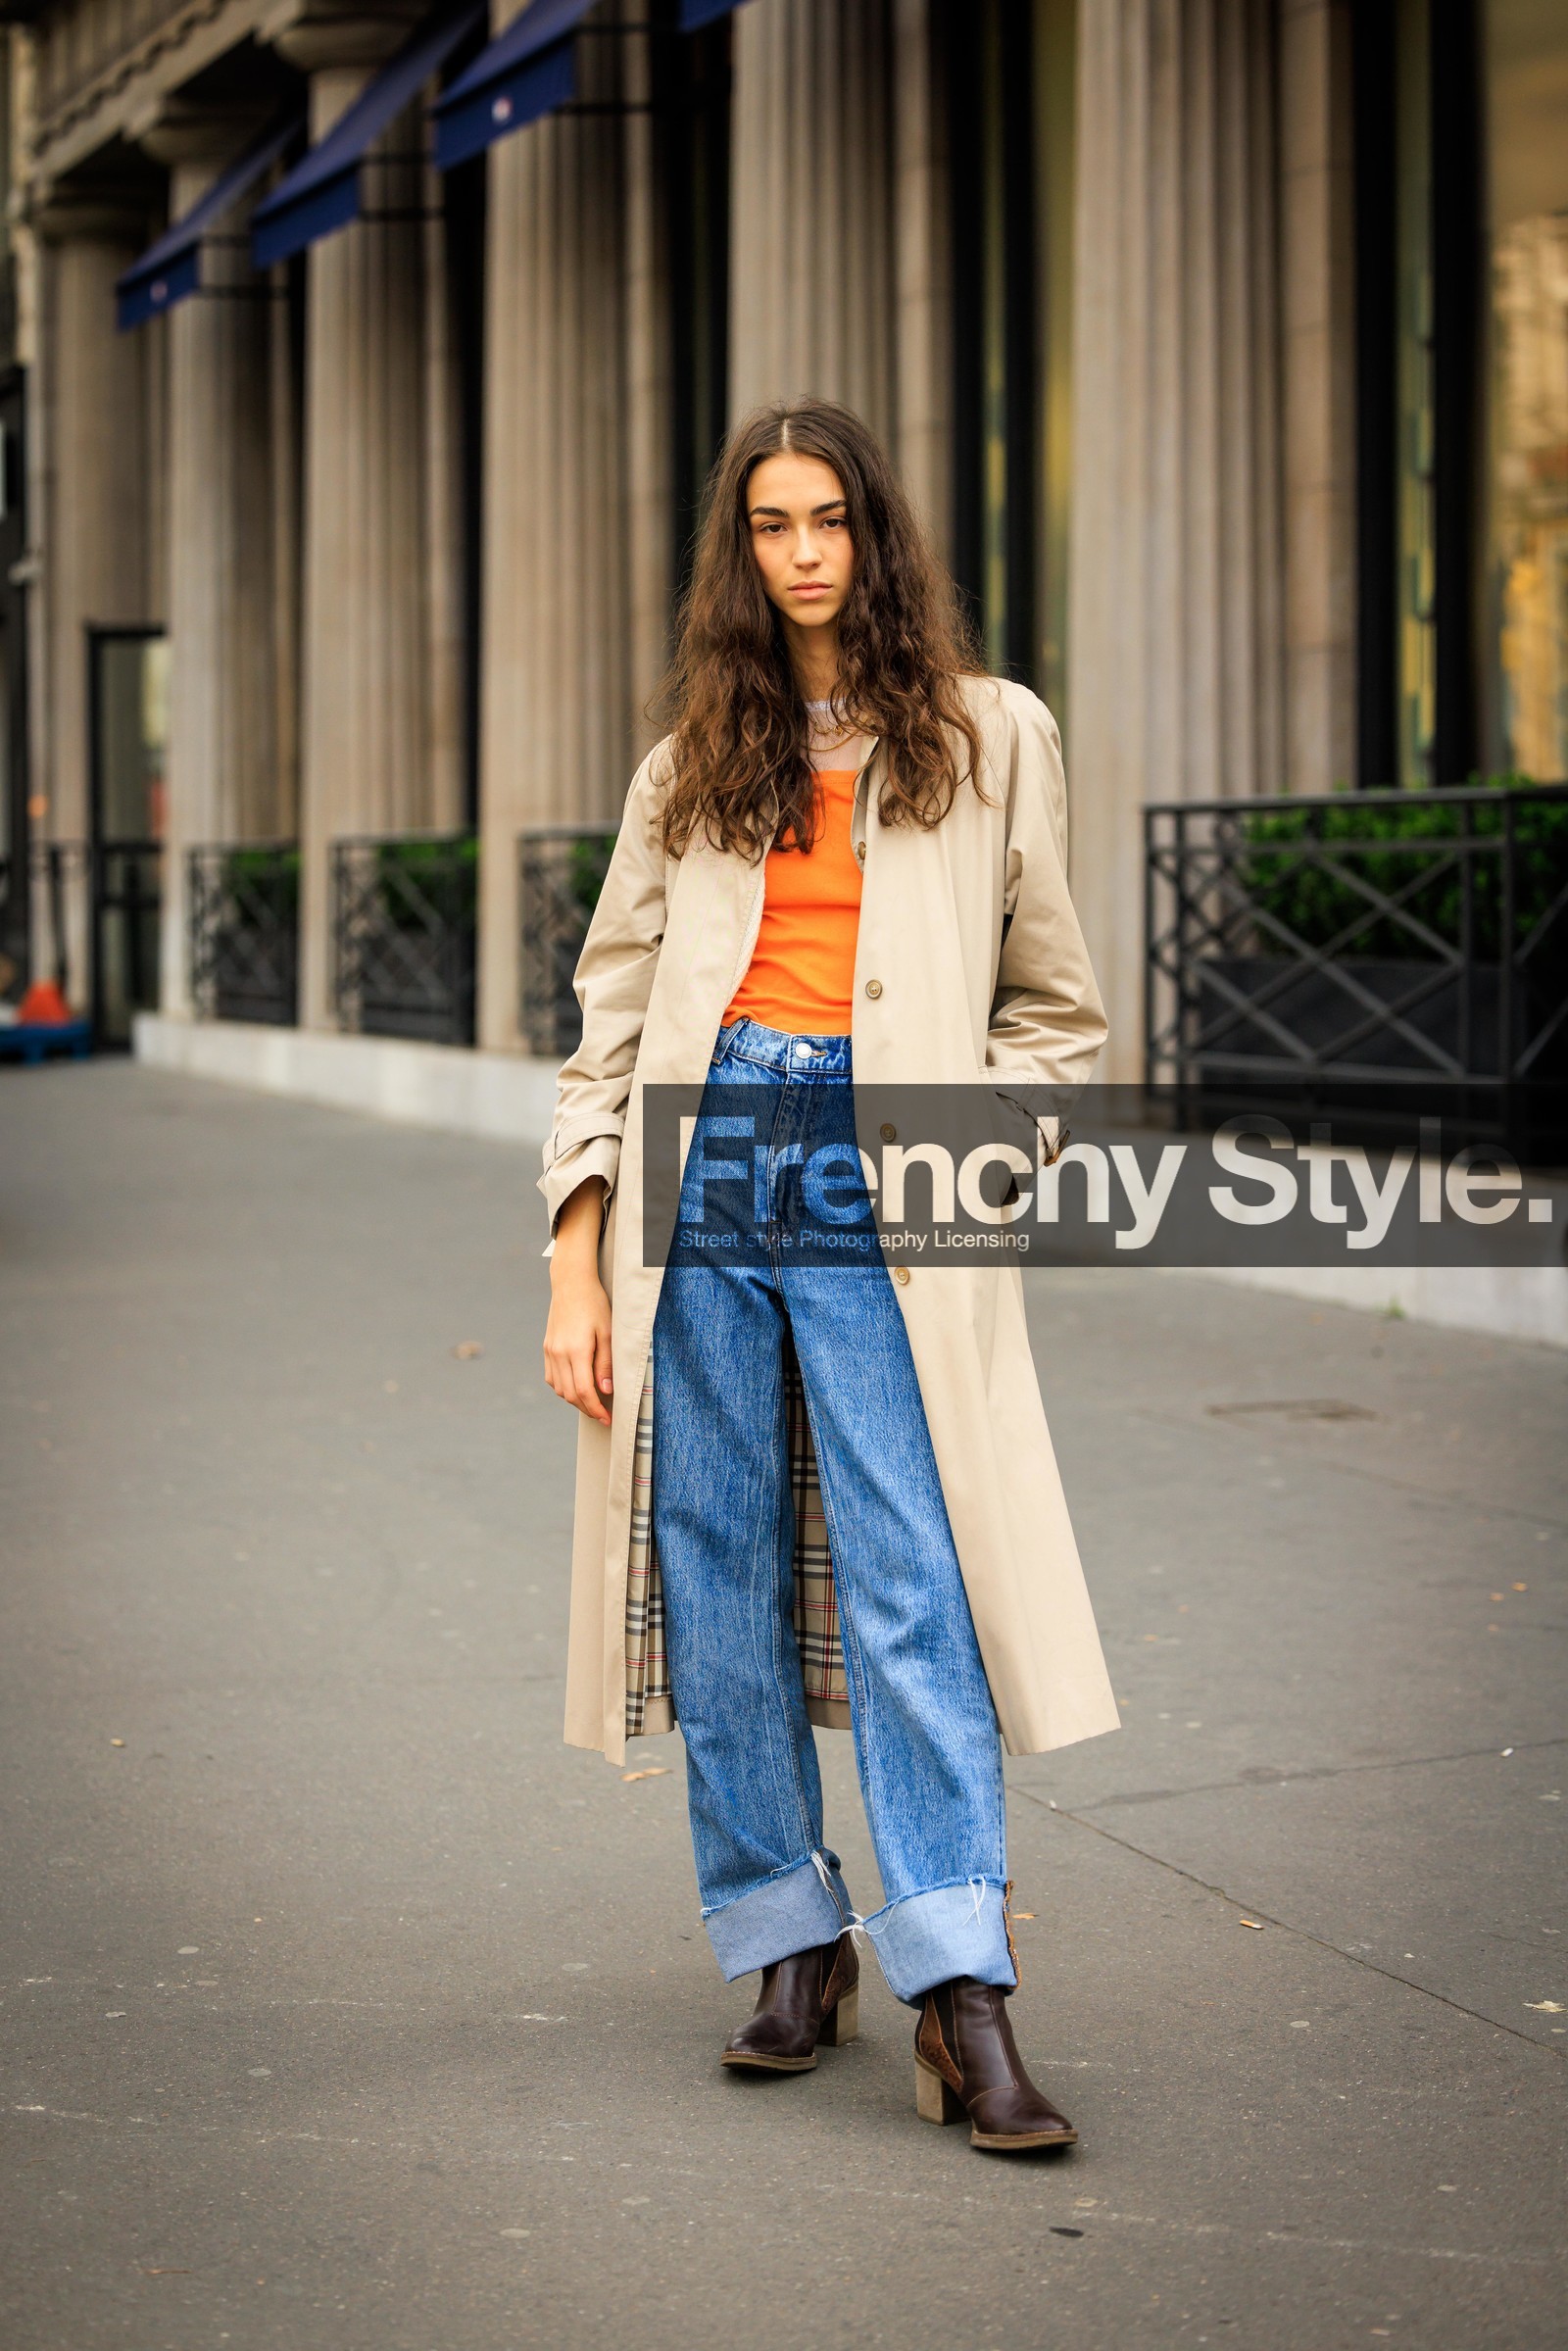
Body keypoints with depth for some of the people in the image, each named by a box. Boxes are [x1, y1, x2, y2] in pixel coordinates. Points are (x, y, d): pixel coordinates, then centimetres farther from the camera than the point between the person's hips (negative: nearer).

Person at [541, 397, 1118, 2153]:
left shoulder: (989, 738, 10)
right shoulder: (692, 769, 15)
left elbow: (1055, 1010, 14)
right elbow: (611, 1026, 13)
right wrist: (576, 1268, 4)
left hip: (878, 1188, -3)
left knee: (906, 1584, -12)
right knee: (721, 1576, 3)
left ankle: (962, 2007, -14)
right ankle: (791, 1951, 15)